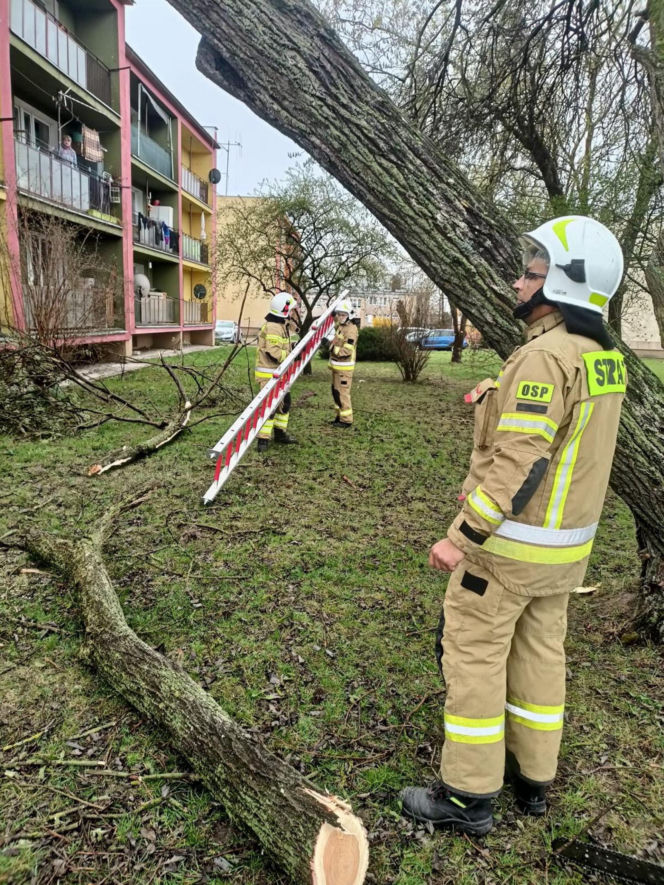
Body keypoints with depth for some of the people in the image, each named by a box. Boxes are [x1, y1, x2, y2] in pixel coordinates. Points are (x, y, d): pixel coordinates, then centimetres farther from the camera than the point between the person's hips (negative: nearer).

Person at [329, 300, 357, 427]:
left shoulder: (351, 329, -16)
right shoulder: (340, 326, 14)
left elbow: (347, 351, -22)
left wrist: (333, 348, -17)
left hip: (344, 367, -10)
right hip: (337, 365, 10)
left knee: (342, 393, -7)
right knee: (336, 391, 16)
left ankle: (346, 420, -1)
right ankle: (340, 416, 27)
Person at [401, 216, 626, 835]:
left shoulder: (545, 355, -22)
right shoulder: (605, 357, 7)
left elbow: (519, 463, -27)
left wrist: (461, 536, -24)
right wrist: (498, 400, 16)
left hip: (509, 543, -9)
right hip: (567, 542, 9)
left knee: (473, 657, 5)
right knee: (539, 654, 19)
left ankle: (468, 797, 19)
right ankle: (532, 779, 35)